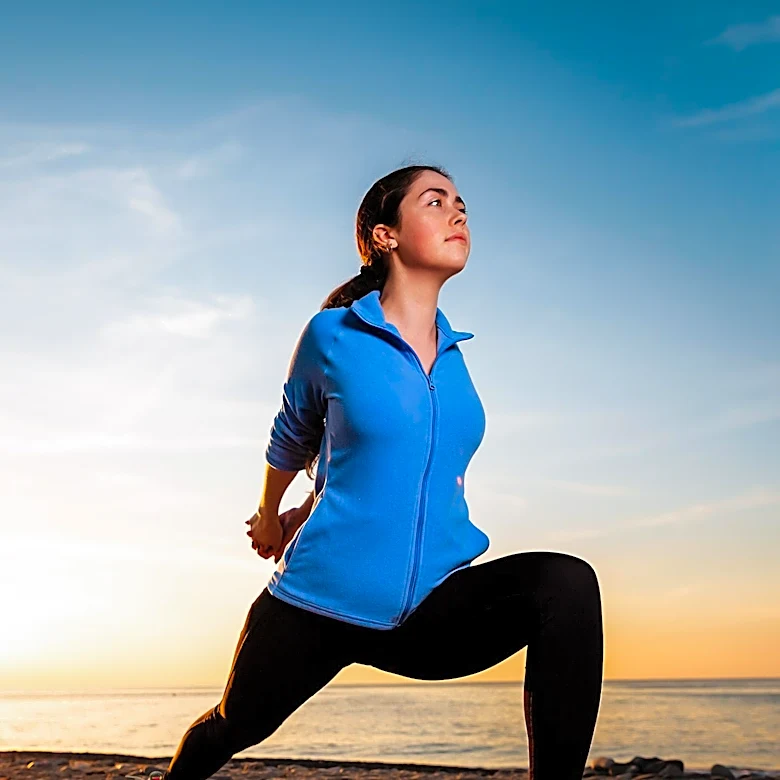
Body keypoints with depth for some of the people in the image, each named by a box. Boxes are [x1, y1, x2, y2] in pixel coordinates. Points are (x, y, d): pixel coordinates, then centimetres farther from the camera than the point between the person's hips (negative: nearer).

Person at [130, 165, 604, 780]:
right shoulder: (332, 335, -6)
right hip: (324, 598, -2)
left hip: (431, 607, 3)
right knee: (235, 726, 18)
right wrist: (272, 517, 28)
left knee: (567, 582, -23)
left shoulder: (452, 352, 6)